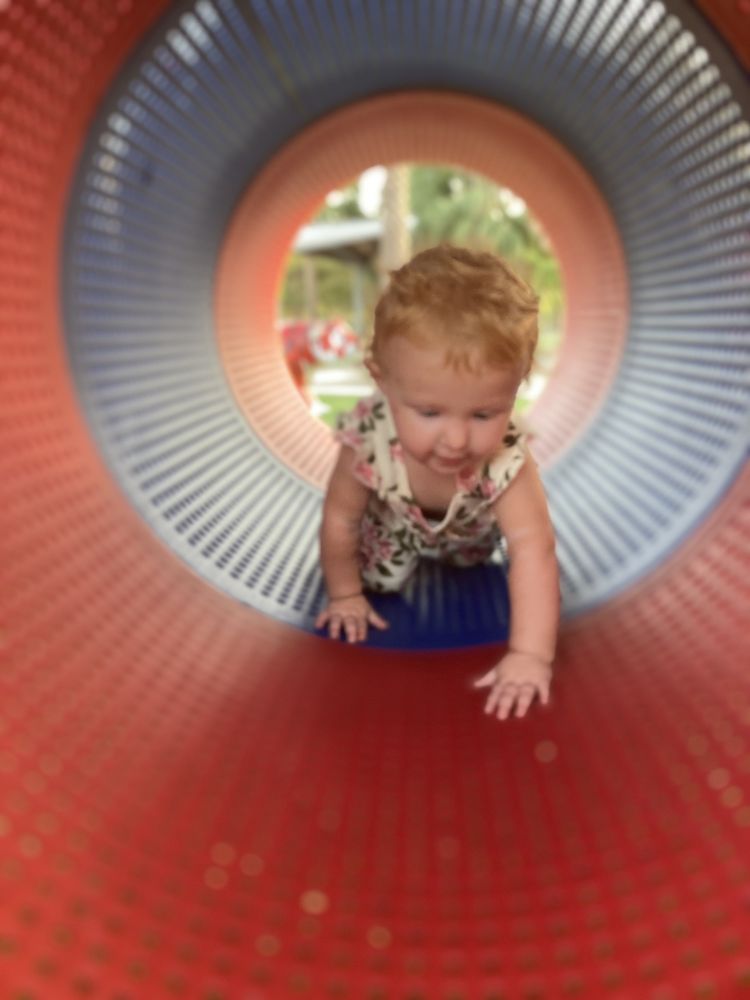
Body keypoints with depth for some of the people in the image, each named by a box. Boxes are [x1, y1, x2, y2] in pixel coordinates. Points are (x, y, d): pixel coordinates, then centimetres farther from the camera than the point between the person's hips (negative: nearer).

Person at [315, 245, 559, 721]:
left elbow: (533, 549, -54)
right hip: (395, 529, -1)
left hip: (468, 536, 1)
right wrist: (346, 595, -13)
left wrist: (530, 656, -63)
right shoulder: (369, 440, -45)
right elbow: (340, 518, -26)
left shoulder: (507, 461, -46)